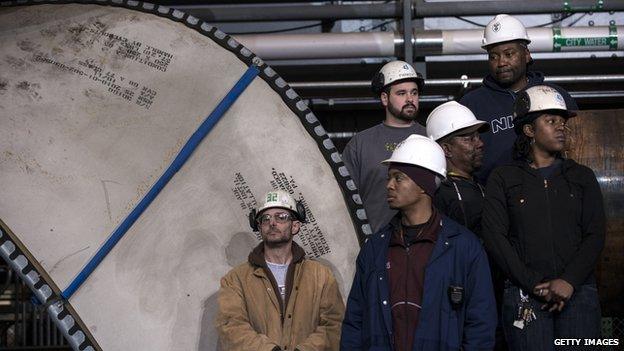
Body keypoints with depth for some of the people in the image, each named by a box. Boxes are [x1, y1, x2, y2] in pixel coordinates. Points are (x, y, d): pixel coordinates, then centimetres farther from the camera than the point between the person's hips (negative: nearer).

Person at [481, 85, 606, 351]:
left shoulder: (582, 177, 14)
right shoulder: (503, 179, 8)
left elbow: (595, 235, 6)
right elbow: (495, 237, -2)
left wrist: (569, 281, -10)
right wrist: (534, 284, -10)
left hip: (578, 291, 2)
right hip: (524, 295, -2)